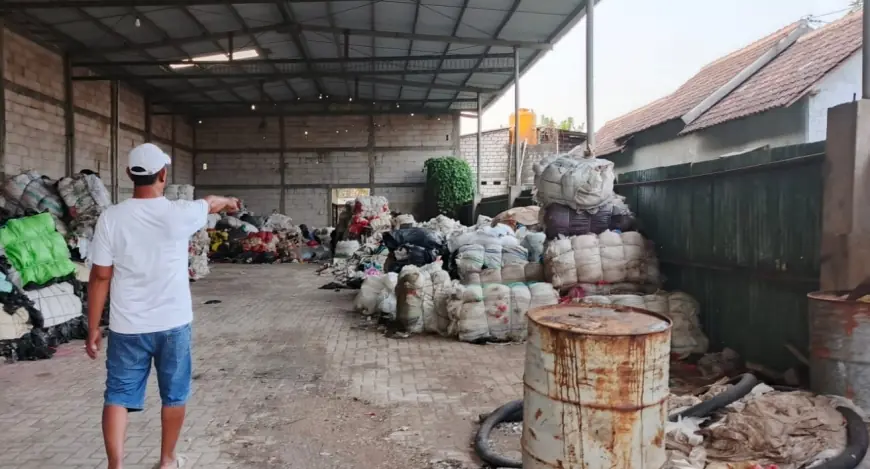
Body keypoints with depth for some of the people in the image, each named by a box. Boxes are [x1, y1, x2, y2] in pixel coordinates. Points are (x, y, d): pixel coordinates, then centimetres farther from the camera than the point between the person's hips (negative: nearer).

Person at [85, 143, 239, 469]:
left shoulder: (111, 218, -8)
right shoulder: (180, 214, -10)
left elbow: (100, 277, -5)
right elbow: (211, 203, 14)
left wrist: (93, 329, 4)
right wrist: (229, 202, 38)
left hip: (127, 327, 1)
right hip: (173, 324, 0)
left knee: (118, 396, 10)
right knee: (174, 396, 16)